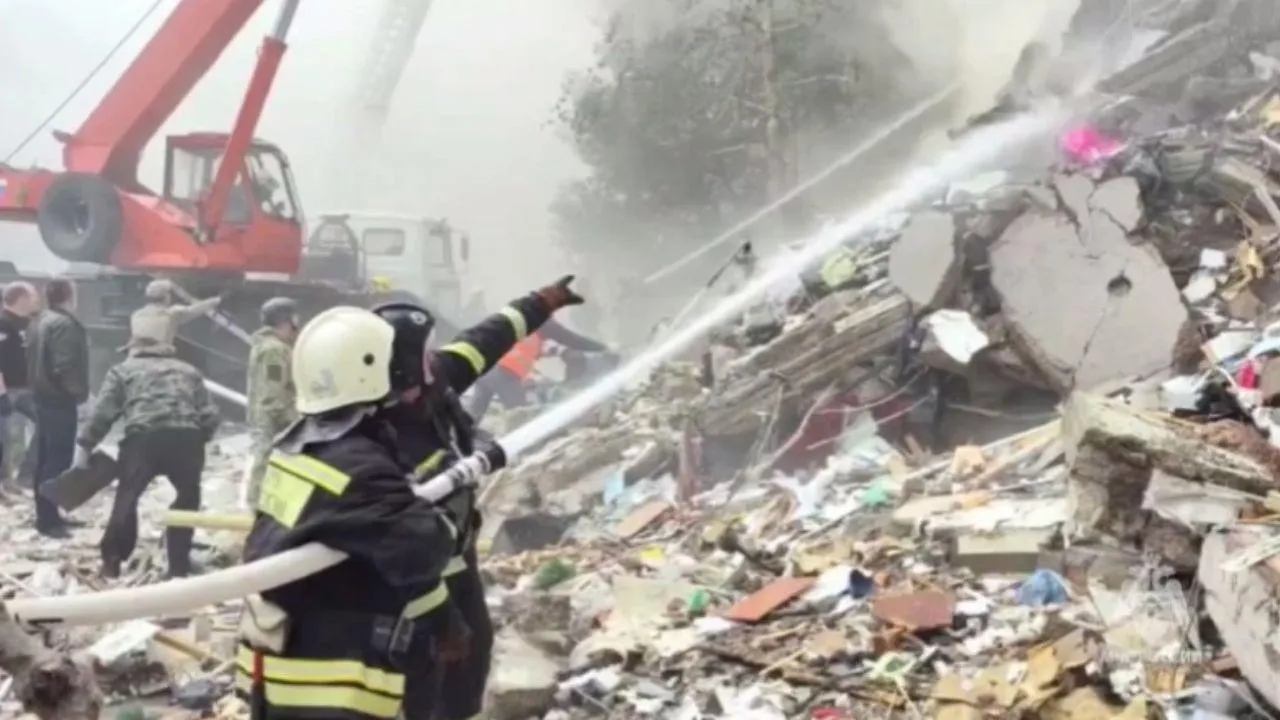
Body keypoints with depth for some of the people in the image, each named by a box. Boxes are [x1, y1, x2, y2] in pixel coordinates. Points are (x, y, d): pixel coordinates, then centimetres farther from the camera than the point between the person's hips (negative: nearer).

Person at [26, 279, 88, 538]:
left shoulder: (41, 322, 14)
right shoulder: (64, 324, -18)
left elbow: (35, 361, 18)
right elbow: (65, 367, -25)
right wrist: (79, 391, -14)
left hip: (43, 396, 10)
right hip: (59, 400, -10)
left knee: (46, 458, 13)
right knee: (59, 460, -7)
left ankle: (47, 514, 21)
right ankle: (47, 518, -7)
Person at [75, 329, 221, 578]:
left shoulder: (123, 370, 22)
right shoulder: (189, 371, 30)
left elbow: (102, 413, 10)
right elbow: (211, 416, 19)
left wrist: (84, 445, 15)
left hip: (143, 437, -2)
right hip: (186, 437, 2)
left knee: (127, 496, 14)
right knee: (187, 496, 20)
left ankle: (112, 562, 17)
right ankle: (178, 566, 19)